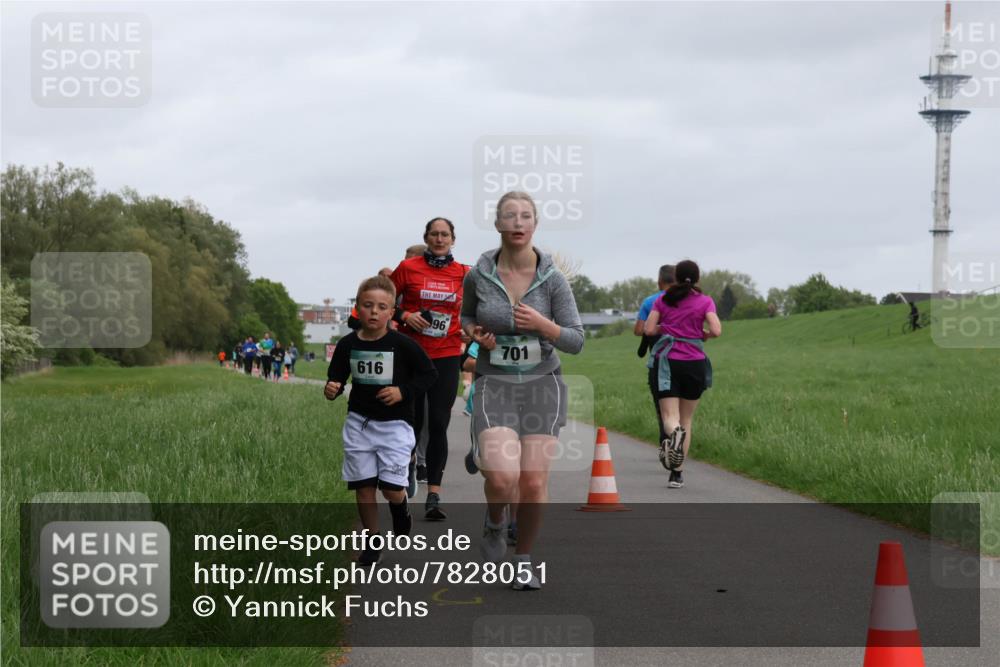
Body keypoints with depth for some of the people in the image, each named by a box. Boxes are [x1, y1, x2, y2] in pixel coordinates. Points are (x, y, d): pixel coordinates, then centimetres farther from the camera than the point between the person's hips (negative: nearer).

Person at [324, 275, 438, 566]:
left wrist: (403, 391, -15)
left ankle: (401, 510, 29)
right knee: (363, 486, 4)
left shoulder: (402, 344, -11)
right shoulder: (348, 344, -2)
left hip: (394, 423, -3)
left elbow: (428, 373, -3)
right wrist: (332, 389, -14)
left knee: (391, 487, -7)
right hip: (359, 422, 3)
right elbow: (337, 376, 8)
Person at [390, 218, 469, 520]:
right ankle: (410, 459, 39)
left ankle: (434, 496, -8)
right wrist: (404, 316, -10)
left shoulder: (463, 273, 4)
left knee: (439, 424, -7)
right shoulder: (408, 268, 0)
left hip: (446, 356, 0)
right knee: (412, 420, 6)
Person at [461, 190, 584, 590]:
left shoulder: (552, 279, -6)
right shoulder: (479, 276, -4)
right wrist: (474, 333, -5)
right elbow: (466, 316, 17)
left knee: (534, 483, -5)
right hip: (495, 385, -1)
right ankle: (494, 522, 15)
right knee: (502, 478, -20)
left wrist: (542, 325, -21)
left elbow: (575, 341, -4)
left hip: (542, 384, 1)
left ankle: (524, 561, 18)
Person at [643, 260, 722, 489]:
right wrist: (703, 334, 11)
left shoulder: (663, 300, 7)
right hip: (694, 363, 0)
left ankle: (673, 434, -44)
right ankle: (677, 473, 10)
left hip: (666, 361, 0)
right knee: (686, 419, 12)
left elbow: (649, 329, 0)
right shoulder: (705, 301, 1)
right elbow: (716, 331, -11)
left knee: (670, 416, -6)